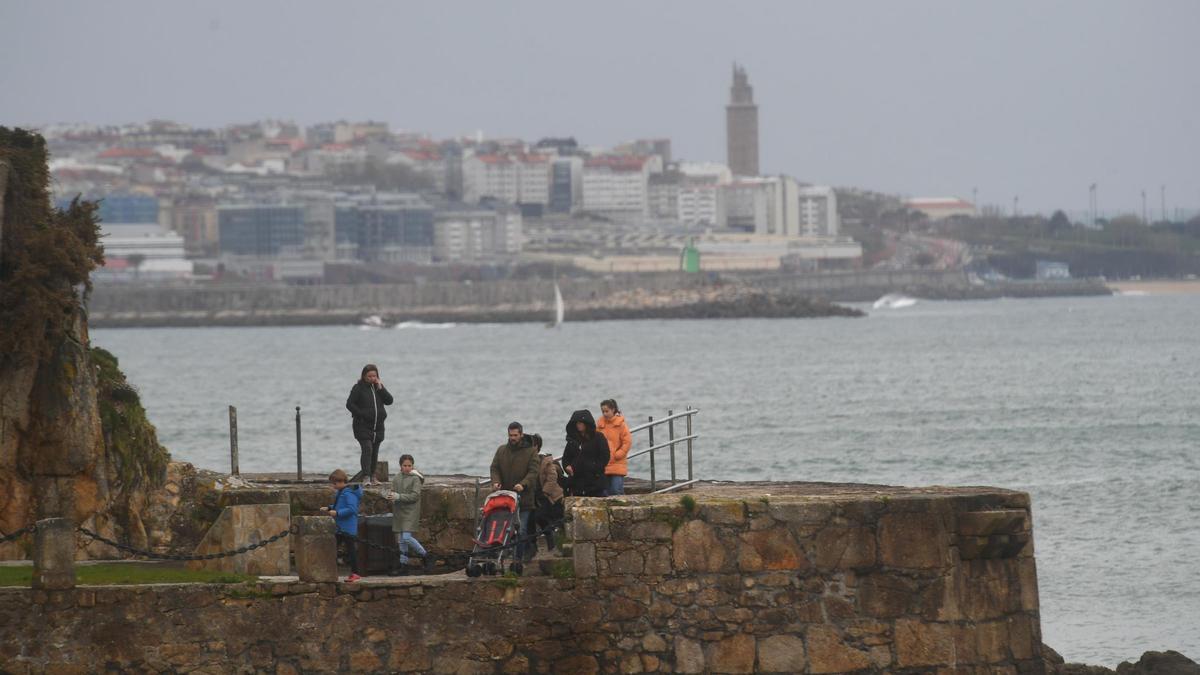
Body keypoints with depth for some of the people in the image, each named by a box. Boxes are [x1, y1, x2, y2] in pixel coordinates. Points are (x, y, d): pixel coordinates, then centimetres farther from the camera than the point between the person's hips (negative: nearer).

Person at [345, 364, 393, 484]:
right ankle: (366, 477, -21)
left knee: (374, 452, 11)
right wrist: (361, 414, -14)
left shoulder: (379, 387, 10)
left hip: (378, 426, 5)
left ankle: (372, 476, 22)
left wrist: (380, 388, -9)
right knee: (367, 449, -17)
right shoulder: (358, 388, -4)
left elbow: (389, 401, 0)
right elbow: (350, 404, -7)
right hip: (363, 426, -5)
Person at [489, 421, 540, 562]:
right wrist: (496, 481, -11)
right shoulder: (501, 450, 13)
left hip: (523, 499, -3)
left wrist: (523, 484, -25)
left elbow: (533, 471, -7)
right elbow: (495, 468, 11)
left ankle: (519, 558, -1)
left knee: (521, 530, -6)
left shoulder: (531, 451, 1)